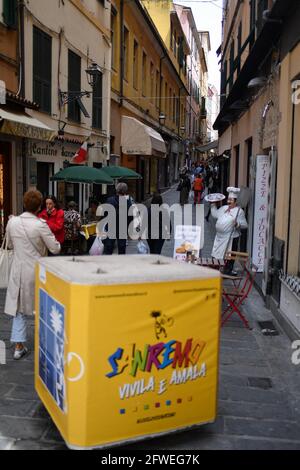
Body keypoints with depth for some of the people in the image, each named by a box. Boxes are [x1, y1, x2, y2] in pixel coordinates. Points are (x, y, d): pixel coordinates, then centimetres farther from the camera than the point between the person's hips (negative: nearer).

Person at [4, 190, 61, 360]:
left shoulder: (12, 222, -5)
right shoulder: (40, 225, -19)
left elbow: (10, 245, 10)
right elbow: (55, 249, -13)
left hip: (18, 271, 3)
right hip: (37, 271, -3)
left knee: (19, 308, 14)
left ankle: (19, 346, 16)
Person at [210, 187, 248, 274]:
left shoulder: (239, 211, -8)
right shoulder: (224, 208, 12)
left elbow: (245, 225, -12)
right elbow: (215, 214, 24)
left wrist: (237, 224, -30)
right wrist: (213, 205, 15)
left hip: (231, 238, -7)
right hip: (220, 237, 7)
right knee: (216, 255, 13)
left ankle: (227, 272, 12)